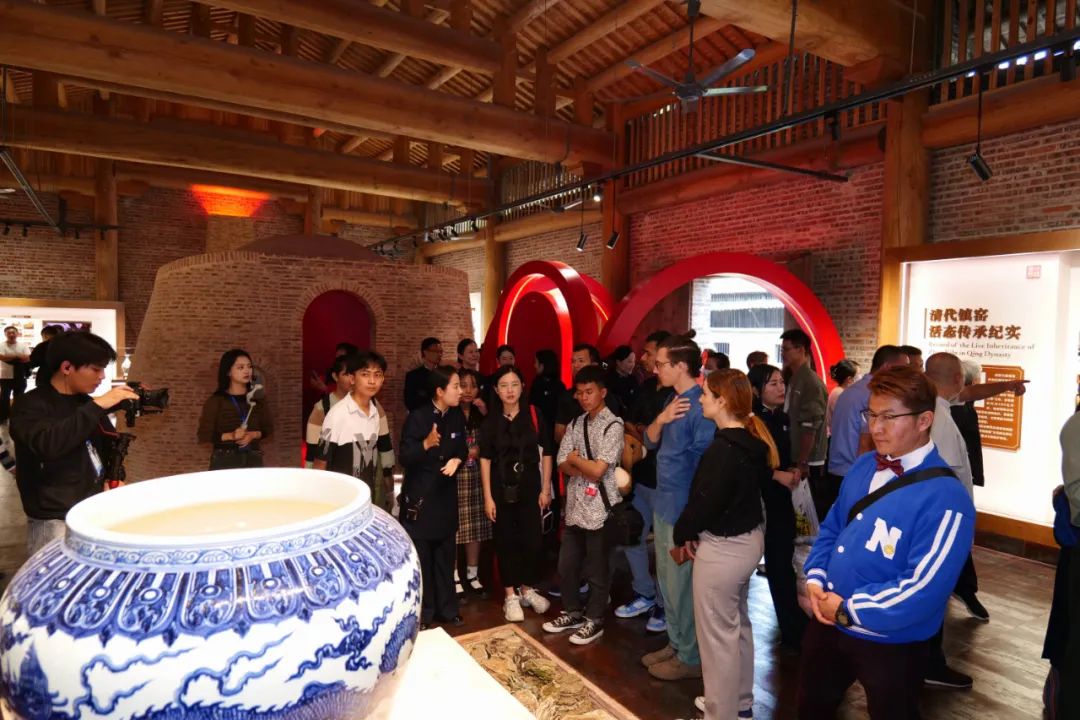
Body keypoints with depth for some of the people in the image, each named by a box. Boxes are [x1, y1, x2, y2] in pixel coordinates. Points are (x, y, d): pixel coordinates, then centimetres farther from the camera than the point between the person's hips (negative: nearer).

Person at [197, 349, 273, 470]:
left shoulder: (257, 398, 7)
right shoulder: (215, 401, -1)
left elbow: (268, 428, 13)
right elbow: (203, 435, -3)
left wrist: (253, 435, -7)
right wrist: (231, 436, -16)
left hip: (253, 459, 2)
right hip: (224, 460, -2)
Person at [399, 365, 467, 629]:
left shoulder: (457, 416, 2)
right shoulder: (417, 417, -15)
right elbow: (405, 457, -18)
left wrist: (457, 460, -11)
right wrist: (426, 444, -35)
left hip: (445, 495, 6)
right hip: (419, 497, -5)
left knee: (445, 555, 15)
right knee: (420, 557, 5)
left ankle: (446, 609, 28)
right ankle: (422, 613, 21)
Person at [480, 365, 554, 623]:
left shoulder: (534, 415, -4)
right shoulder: (490, 421, -4)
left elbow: (546, 453, 1)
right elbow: (485, 459, -3)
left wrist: (545, 489, 0)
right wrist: (488, 496, -6)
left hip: (530, 485, 0)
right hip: (502, 487, 0)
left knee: (533, 539, 1)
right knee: (506, 540, 7)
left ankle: (528, 589, 25)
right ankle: (510, 595, 23)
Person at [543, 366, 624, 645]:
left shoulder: (613, 425, -12)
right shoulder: (575, 424, 8)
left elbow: (598, 470, -20)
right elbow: (563, 466, 4)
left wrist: (575, 458, -5)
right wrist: (586, 470, -13)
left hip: (599, 509, -6)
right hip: (575, 506, 6)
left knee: (596, 570, 10)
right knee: (567, 565, 17)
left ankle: (594, 620, 27)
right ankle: (572, 612, 36)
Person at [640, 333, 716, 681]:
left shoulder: (701, 407, -21)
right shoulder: (674, 400, 7)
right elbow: (651, 442, 8)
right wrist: (660, 420, -13)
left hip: (683, 511, -9)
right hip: (664, 505, 9)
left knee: (682, 587, 6)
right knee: (667, 582, 20)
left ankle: (690, 658, 25)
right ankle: (676, 643, 37)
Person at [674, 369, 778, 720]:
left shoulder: (724, 449, -25)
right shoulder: (753, 439, 3)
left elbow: (705, 501, -23)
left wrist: (681, 534, -4)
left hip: (722, 548, -10)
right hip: (748, 538, 10)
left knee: (717, 635, 6)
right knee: (739, 624, 23)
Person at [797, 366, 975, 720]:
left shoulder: (945, 497, -23)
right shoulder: (864, 466, 1)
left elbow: (923, 590, -27)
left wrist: (849, 610, -19)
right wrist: (816, 580, -6)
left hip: (890, 646, -6)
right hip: (827, 625, 6)